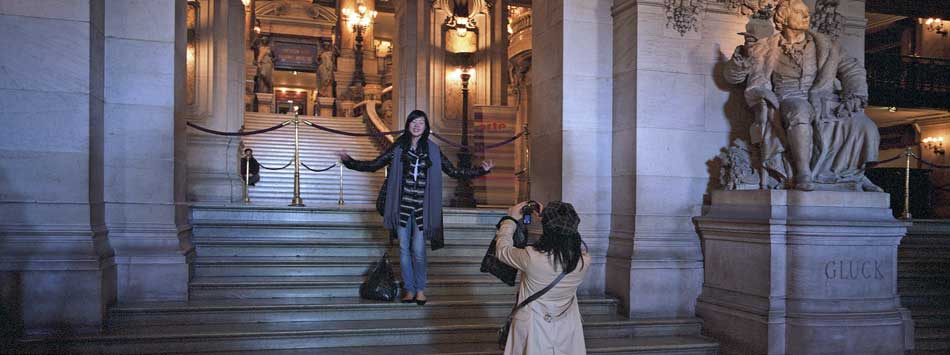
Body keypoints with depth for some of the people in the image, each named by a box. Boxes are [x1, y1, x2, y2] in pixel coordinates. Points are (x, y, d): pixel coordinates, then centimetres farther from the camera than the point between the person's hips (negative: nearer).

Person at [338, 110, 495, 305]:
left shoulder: (432, 150, 4)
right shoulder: (398, 147, 4)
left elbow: (454, 172, 7)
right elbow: (375, 165, 4)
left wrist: (482, 170, 1)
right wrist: (350, 161, -7)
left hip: (421, 207, -1)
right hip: (402, 205, 1)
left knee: (418, 250, -2)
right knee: (404, 249, 6)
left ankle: (420, 290, 16)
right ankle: (409, 290, 19)